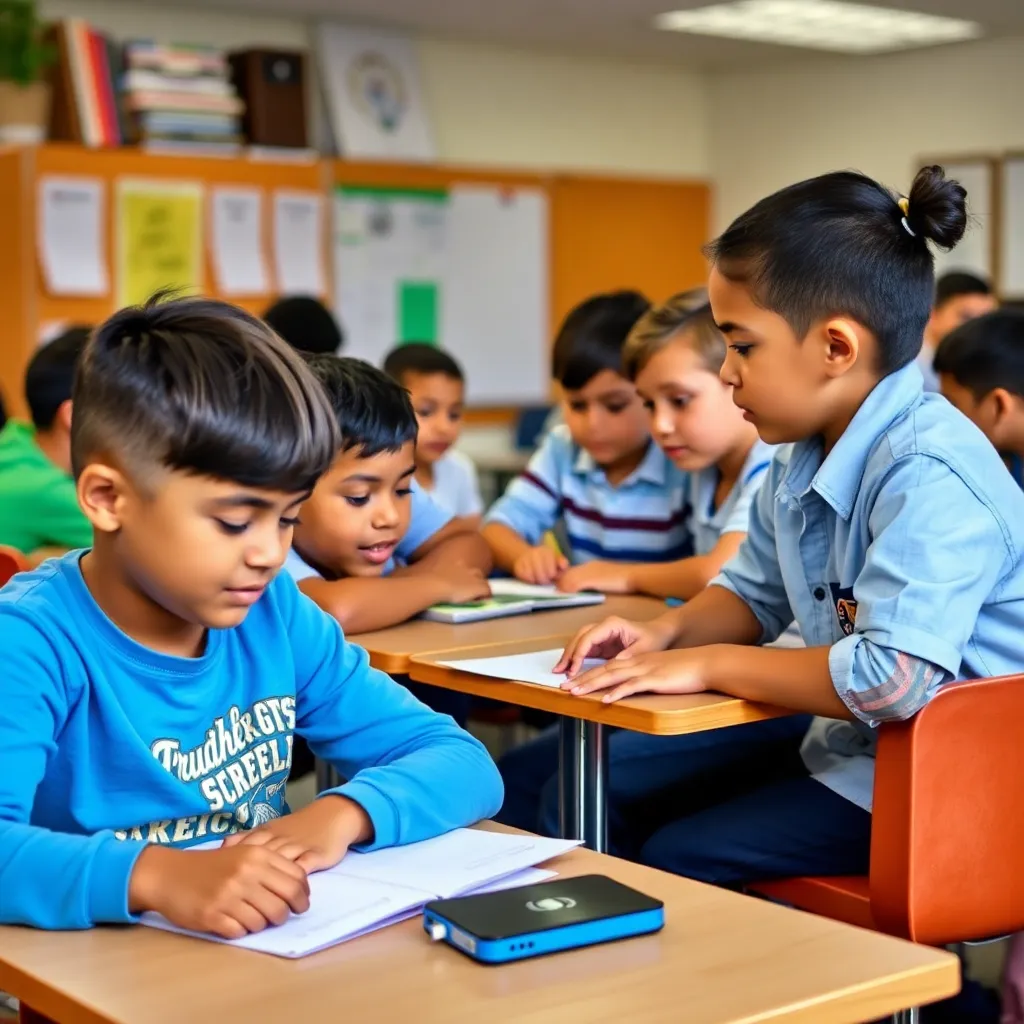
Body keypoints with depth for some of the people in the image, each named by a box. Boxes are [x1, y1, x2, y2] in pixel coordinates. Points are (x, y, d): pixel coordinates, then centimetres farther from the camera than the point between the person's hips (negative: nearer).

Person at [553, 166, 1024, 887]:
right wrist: (669, 632, -1)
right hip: (847, 747, 9)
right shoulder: (804, 461, 5)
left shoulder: (929, 475, -26)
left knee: (676, 857, -15)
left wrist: (711, 665, -24)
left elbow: (894, 677, -37)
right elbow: (755, 593, 22)